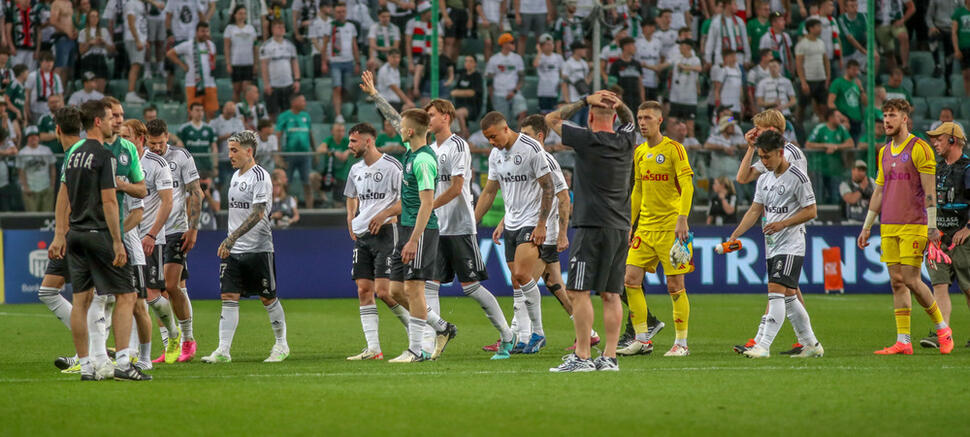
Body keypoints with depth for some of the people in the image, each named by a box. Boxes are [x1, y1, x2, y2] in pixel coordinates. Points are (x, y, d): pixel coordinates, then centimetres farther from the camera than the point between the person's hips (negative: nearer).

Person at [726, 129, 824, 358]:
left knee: (776, 291, -16)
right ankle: (811, 344, 18)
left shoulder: (797, 177, -10)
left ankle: (763, 346, -21)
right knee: (789, 297, 10)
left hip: (791, 245, -8)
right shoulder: (764, 179, 13)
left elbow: (811, 211, -10)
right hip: (772, 245, 8)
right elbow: (755, 211, 14)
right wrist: (735, 235, 2)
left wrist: (782, 223, -19)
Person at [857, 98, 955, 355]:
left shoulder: (919, 149, -6)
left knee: (911, 280, -10)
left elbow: (929, 190, -9)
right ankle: (903, 341, 2)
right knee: (896, 282, 2)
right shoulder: (884, 153, 15)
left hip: (913, 226, -7)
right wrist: (867, 227, 18)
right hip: (888, 227, 7)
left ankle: (942, 327, 9)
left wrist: (931, 225, -15)